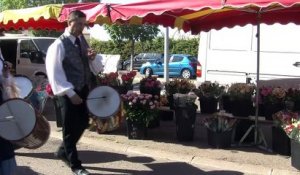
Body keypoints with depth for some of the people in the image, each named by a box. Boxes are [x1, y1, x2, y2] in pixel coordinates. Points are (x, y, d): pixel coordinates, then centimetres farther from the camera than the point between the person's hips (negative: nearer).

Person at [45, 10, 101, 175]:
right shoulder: (59, 44, -15)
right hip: (69, 92, -7)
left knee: (83, 122, 15)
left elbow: (88, 64, 17)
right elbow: (54, 72, -17)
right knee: (70, 128, 3)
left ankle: (63, 151, 37)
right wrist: (70, 93, -19)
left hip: (83, 88, 8)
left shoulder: (82, 40, 8)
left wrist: (92, 58, -7)